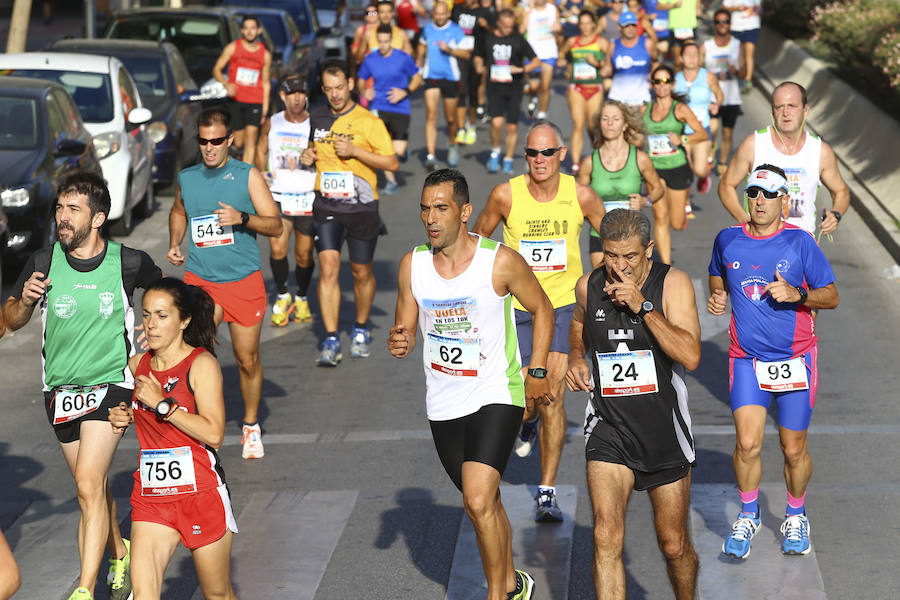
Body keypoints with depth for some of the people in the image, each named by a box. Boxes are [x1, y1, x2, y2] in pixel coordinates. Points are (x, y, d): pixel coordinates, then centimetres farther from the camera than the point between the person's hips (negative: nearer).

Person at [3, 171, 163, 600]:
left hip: (111, 384, -3)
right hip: (60, 388, 3)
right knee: (93, 486, 16)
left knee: (89, 484, -18)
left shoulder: (129, 263, -10)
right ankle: (119, 553, 42)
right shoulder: (43, 263, -7)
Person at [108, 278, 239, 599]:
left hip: (200, 492, -4)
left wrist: (161, 403, -18)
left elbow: (213, 434, -19)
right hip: (151, 495, 4)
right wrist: (122, 417, 8)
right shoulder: (137, 365, 8)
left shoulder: (202, 364, -9)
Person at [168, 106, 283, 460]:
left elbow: (275, 226, -5)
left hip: (244, 281, -1)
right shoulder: (187, 178, 7)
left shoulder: (248, 176, -2)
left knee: (248, 360, 8)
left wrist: (241, 218, -22)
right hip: (199, 280, 1)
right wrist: (174, 244, 12)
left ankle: (251, 426, 29)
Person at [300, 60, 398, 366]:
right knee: (328, 268, -11)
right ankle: (331, 341, -9)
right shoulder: (316, 118, 8)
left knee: (361, 272, 9)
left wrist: (354, 150, -18)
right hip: (326, 206, 2)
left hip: (361, 207, -2)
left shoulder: (368, 121, -7)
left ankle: (361, 329, 33)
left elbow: (392, 162, -8)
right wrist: (308, 155, 3)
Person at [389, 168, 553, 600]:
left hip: (496, 396, -5)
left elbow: (541, 309, 2)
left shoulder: (500, 261, -13)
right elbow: (406, 329, 9)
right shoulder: (412, 264, -1)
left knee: (478, 502, -19)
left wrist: (536, 372, -2)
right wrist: (400, 343, -15)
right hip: (443, 404, 5)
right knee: (485, 502, 18)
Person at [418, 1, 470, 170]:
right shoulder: (427, 29, 6)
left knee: (451, 118, 9)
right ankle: (430, 156, -17)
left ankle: (452, 145, 40)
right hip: (431, 76, 2)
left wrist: (449, 50, -22)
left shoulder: (456, 31, -5)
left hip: (450, 77, -1)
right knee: (431, 116, -12)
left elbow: (466, 54, -9)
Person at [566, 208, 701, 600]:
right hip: (608, 429, 1)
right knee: (606, 538, -16)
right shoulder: (589, 286, -1)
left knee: (674, 546, 11)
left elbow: (690, 357, -24)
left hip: (664, 430, -1)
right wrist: (576, 358, 4)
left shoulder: (673, 284, -12)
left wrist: (643, 306, -28)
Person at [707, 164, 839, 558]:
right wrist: (717, 297, 1)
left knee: (794, 449, 5)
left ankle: (796, 516, 31)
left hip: (796, 359, -1)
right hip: (747, 358, 1)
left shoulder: (799, 242, -7)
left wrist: (797, 294, -20)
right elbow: (717, 275, 23)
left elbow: (831, 297, -2)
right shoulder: (728, 240, 1)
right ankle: (747, 515, 12)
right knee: (747, 443, -11)